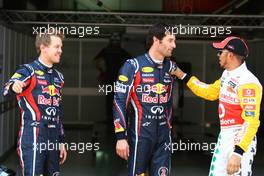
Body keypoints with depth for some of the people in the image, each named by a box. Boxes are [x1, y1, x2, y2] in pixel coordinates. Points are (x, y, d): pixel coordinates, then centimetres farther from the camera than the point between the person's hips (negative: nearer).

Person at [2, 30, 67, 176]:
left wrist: (61, 141, 19)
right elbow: (6, 90, -25)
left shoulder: (58, 77, 16)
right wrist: (14, 86, -48)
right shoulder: (28, 71, -5)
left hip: (53, 140, 7)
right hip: (32, 139, -7)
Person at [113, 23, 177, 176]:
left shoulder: (170, 67, 9)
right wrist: (121, 137, -13)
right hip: (140, 134, -5)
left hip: (163, 136, 5)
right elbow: (119, 102, -10)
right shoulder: (133, 66, -8)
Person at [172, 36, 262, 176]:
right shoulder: (226, 75, 8)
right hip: (224, 137, 9)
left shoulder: (247, 82, -21)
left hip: (240, 141, -9)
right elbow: (209, 92, 25)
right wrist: (182, 76, 23)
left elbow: (251, 122, -26)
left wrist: (238, 152, -34)